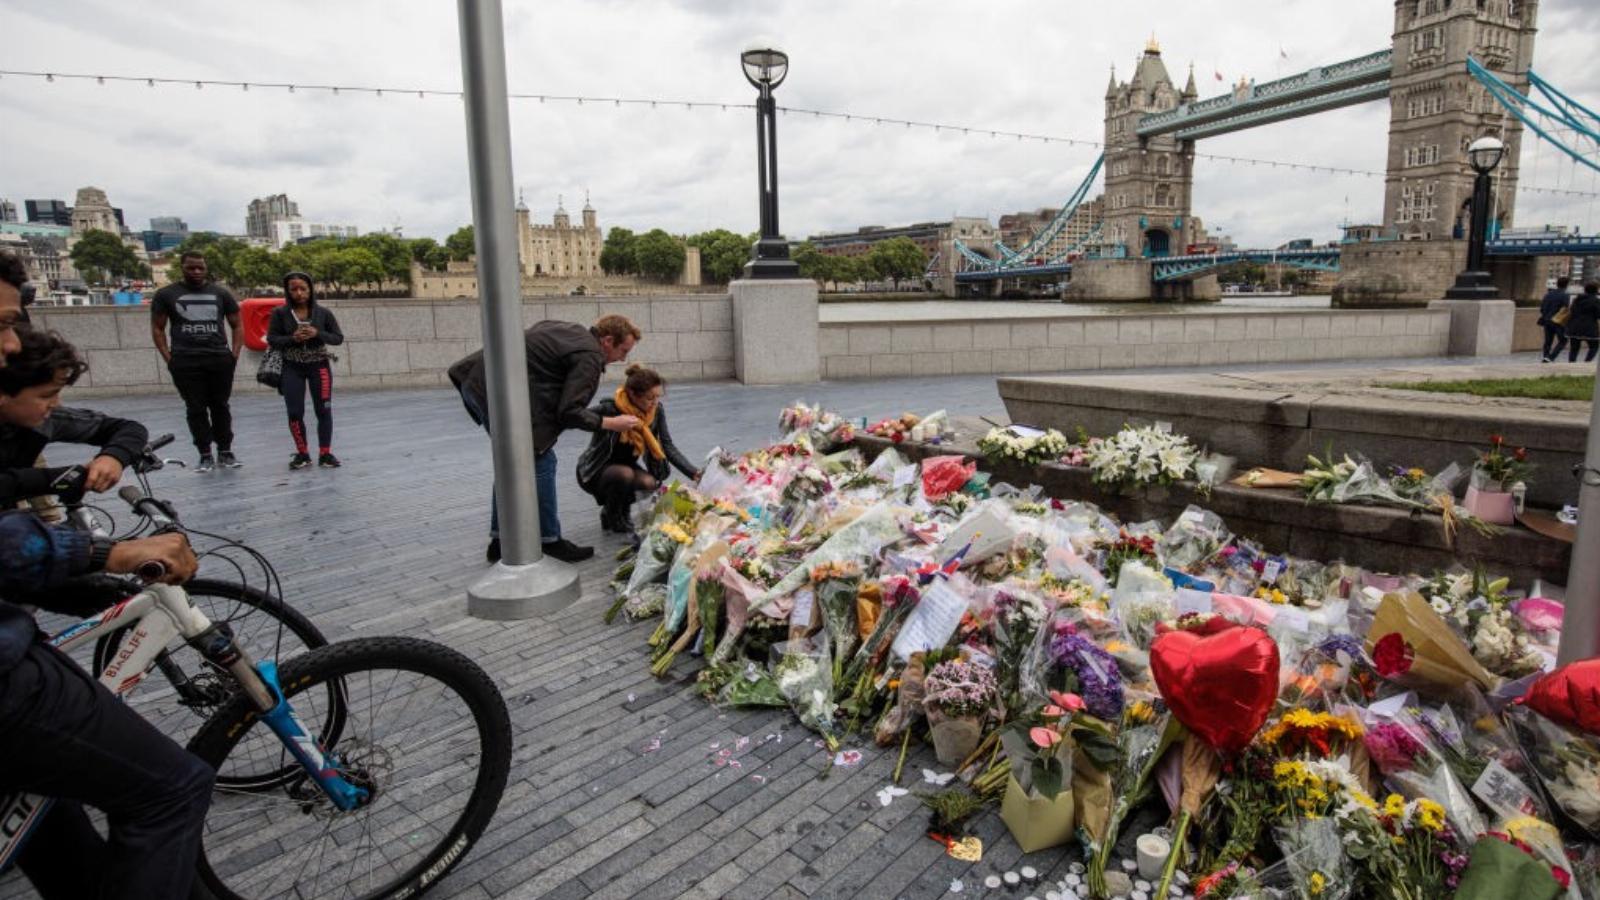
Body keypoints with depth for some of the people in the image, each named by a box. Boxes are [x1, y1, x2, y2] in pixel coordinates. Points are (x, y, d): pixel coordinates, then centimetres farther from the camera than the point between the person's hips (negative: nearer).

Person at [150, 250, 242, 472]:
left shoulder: (220, 293, 9)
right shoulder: (166, 295, 6)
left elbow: (236, 325, 13)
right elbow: (157, 329, 8)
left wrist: (234, 354, 1)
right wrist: (169, 358, -3)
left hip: (220, 359, 1)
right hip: (185, 362, -1)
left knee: (220, 406, 7)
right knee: (195, 409, 2)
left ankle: (225, 452, 14)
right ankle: (205, 456, 8)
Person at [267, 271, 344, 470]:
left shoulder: (323, 312, -1)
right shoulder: (280, 313, -2)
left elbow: (339, 338, 0)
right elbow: (271, 339, -2)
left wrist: (317, 334, -17)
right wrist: (293, 338, -18)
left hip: (319, 365, 0)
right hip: (291, 368, 0)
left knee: (324, 410, 0)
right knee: (295, 413, 2)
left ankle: (325, 453, 8)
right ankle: (302, 454, 14)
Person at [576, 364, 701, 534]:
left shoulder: (657, 410, -12)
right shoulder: (610, 409, -27)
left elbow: (668, 446, -12)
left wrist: (694, 473, -22)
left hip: (626, 467, 5)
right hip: (594, 471, -4)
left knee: (649, 482, -25)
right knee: (625, 474, -34)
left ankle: (621, 510, 8)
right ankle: (612, 519, -4)